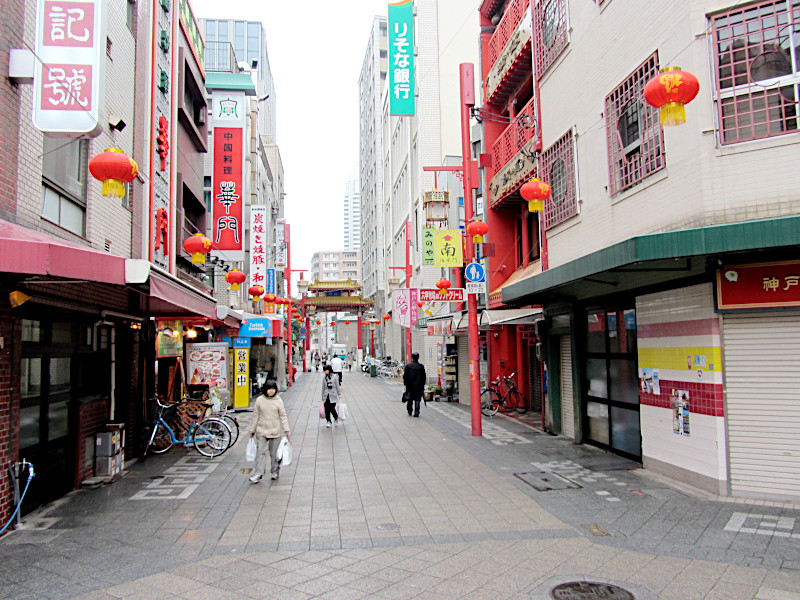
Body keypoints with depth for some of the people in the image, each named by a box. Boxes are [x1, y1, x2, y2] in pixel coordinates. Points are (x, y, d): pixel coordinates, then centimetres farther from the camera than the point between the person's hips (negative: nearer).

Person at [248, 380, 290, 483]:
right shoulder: (259, 400, 0)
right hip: (261, 431, 0)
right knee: (260, 452, -5)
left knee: (274, 453, 9)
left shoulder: (278, 401, -1)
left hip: (275, 431, 0)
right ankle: (258, 474, -2)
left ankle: (275, 471, 26)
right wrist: (252, 430, 9)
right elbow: (255, 416, 6)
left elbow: (283, 416, 2)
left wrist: (286, 430, -3)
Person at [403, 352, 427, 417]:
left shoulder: (407, 366, -4)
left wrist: (405, 384, 7)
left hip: (409, 385, 1)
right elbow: (424, 377, 1)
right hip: (418, 386, -1)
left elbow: (405, 376, -2)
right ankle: (416, 412, -3)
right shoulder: (421, 366, -3)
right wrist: (423, 385, 10)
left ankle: (409, 412, 19)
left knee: (409, 400, 13)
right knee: (417, 399, 3)